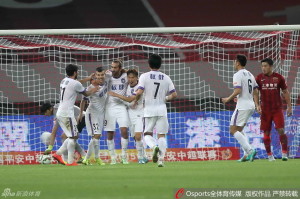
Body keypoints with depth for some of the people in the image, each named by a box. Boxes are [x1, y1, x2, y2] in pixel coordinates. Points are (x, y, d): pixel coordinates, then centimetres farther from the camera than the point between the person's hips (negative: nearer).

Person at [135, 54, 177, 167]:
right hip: (162, 109, 2)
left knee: (147, 134, 10)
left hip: (149, 110, -2)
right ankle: (161, 159, -4)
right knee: (161, 135, 6)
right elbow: (174, 95, 3)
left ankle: (154, 146, -21)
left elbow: (139, 92, -14)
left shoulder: (145, 76, -4)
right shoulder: (166, 78, 5)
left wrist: (135, 101, 5)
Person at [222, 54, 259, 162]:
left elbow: (238, 91, -20)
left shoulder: (238, 75, -11)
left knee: (233, 130, -6)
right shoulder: (250, 75, 16)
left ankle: (250, 150, -20)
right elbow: (255, 91, 18)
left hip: (242, 106, -9)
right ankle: (247, 154, 5)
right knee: (239, 130, 17)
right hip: (251, 106, 9)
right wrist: (256, 103, 24)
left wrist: (228, 99, -7)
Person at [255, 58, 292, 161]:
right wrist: (257, 105, -8)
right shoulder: (259, 78, 2)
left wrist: (289, 107, 6)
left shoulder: (278, 77, 1)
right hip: (265, 109, 1)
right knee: (266, 133, 2)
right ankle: (269, 154, 12)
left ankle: (284, 153, -1)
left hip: (277, 109, -1)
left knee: (281, 130, -10)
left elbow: (285, 92, 8)